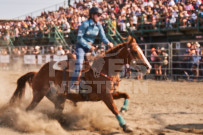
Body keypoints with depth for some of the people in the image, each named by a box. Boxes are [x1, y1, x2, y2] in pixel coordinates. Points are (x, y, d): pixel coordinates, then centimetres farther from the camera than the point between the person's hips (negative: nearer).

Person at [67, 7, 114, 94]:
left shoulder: (98, 25, 1)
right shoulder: (85, 24, -17)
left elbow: (103, 37, -1)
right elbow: (79, 38, -16)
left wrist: (108, 43, -22)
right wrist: (88, 46, -18)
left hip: (90, 46, 7)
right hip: (81, 46, -7)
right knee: (79, 65, -22)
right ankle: (72, 86, -22)